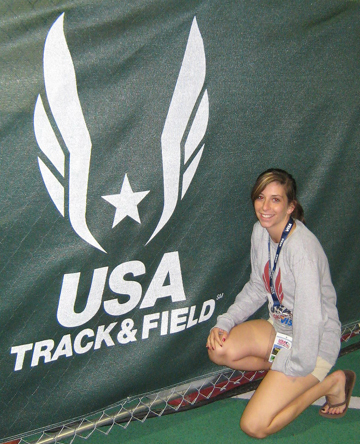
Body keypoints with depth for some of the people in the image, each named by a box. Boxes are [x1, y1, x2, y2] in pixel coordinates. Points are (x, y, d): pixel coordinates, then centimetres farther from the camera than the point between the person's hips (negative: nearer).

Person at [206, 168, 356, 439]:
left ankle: (331, 383, 4)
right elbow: (257, 287, 9)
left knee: (255, 426, -14)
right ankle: (280, 371, 8)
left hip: (314, 340, -8)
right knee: (218, 349, -15)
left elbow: (310, 317, -27)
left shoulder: (302, 247, -28)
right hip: (279, 327, 8)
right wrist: (225, 322, -2)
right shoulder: (261, 231, -2)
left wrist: (297, 369, -20)